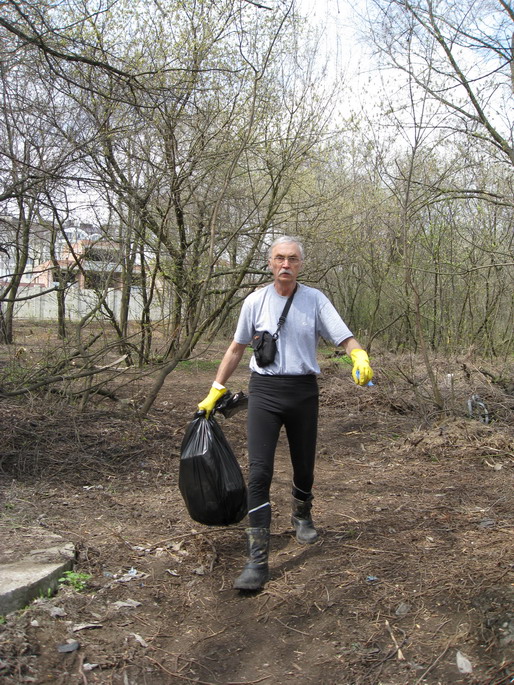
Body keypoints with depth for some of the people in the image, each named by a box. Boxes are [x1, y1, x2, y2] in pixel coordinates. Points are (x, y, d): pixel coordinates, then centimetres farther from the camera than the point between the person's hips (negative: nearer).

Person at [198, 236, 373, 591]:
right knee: (259, 471, -12)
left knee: (304, 465, 15)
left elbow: (345, 337, -7)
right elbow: (237, 348, 10)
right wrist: (215, 391, 10)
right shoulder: (256, 301, 1)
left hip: (303, 391, 1)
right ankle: (257, 561, -8)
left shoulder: (315, 300, 0)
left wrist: (360, 356, -30)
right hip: (264, 390, -1)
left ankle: (302, 516, 48)